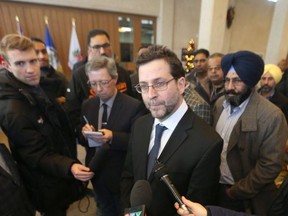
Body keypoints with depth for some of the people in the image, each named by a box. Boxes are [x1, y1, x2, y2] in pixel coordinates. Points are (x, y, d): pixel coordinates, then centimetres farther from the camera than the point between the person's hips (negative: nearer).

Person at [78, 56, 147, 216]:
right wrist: (84, 134, -17)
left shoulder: (134, 106, -19)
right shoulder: (87, 105, 0)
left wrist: (113, 137, -34)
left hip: (123, 179, -4)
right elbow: (83, 141, 5)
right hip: (97, 177, 5)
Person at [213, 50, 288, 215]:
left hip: (244, 197, -4)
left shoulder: (272, 116, -20)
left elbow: (270, 166, -19)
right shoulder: (220, 103, -3)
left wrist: (236, 192, -13)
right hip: (214, 186, 5)